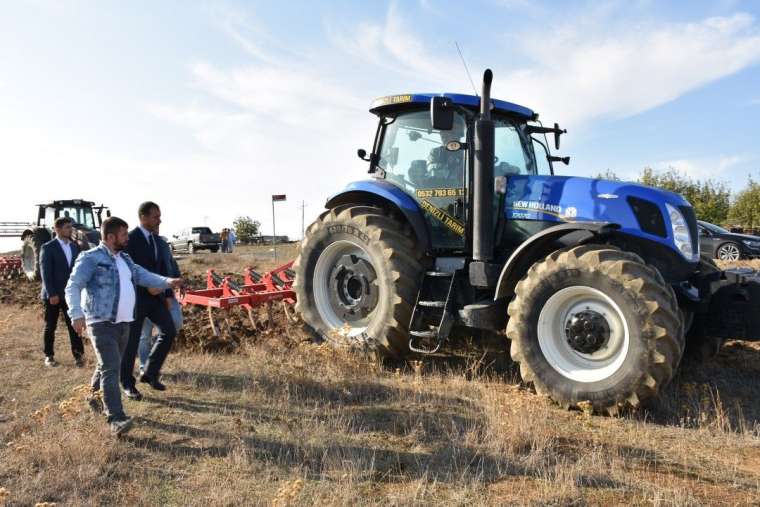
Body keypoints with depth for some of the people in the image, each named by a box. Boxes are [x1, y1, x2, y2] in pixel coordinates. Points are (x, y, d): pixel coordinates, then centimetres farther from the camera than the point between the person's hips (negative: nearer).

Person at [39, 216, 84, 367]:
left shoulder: (75, 246, 8)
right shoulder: (48, 248, -7)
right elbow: (45, 273, -12)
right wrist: (51, 294, -17)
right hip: (52, 295, -3)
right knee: (50, 327, 9)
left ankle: (78, 355, 2)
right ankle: (49, 355, 21)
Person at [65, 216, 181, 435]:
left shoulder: (124, 259, 15)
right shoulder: (91, 258, -10)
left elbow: (143, 276, 10)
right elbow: (73, 287, -14)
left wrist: (167, 281, -6)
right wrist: (77, 314, -27)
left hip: (124, 322, 8)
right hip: (102, 323, -8)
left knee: (109, 366, 20)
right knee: (111, 369, -14)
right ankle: (116, 419, -15)